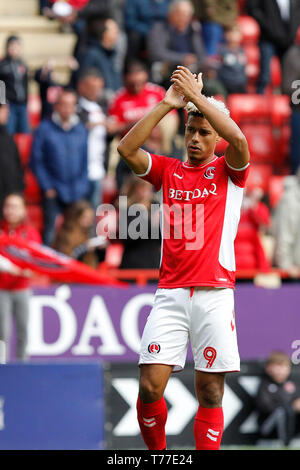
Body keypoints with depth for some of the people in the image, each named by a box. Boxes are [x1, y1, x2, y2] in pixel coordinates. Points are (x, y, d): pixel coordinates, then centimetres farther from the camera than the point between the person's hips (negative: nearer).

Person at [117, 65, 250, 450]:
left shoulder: (228, 170, 8)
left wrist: (197, 95, -10)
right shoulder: (167, 170, 15)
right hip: (170, 293, 2)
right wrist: (167, 104, -5)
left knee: (211, 393, -1)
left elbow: (238, 139, -14)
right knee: (149, 388, -7)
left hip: (214, 293, -2)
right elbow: (126, 148, -1)